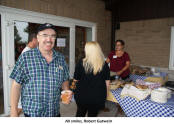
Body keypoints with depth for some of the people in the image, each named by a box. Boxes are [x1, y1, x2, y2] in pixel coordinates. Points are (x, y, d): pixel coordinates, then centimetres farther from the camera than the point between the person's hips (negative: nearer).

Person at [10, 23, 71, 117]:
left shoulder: (61, 58, 0)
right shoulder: (25, 57, -9)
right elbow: (16, 85, -7)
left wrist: (66, 90, -9)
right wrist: (14, 111, -8)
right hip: (32, 113, -3)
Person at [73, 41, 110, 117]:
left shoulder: (81, 63, -15)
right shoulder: (104, 65, -10)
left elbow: (76, 79, -4)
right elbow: (107, 81, -1)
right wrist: (104, 94, 14)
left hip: (82, 95, 0)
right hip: (98, 96, 1)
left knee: (80, 112, 25)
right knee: (93, 114, 20)